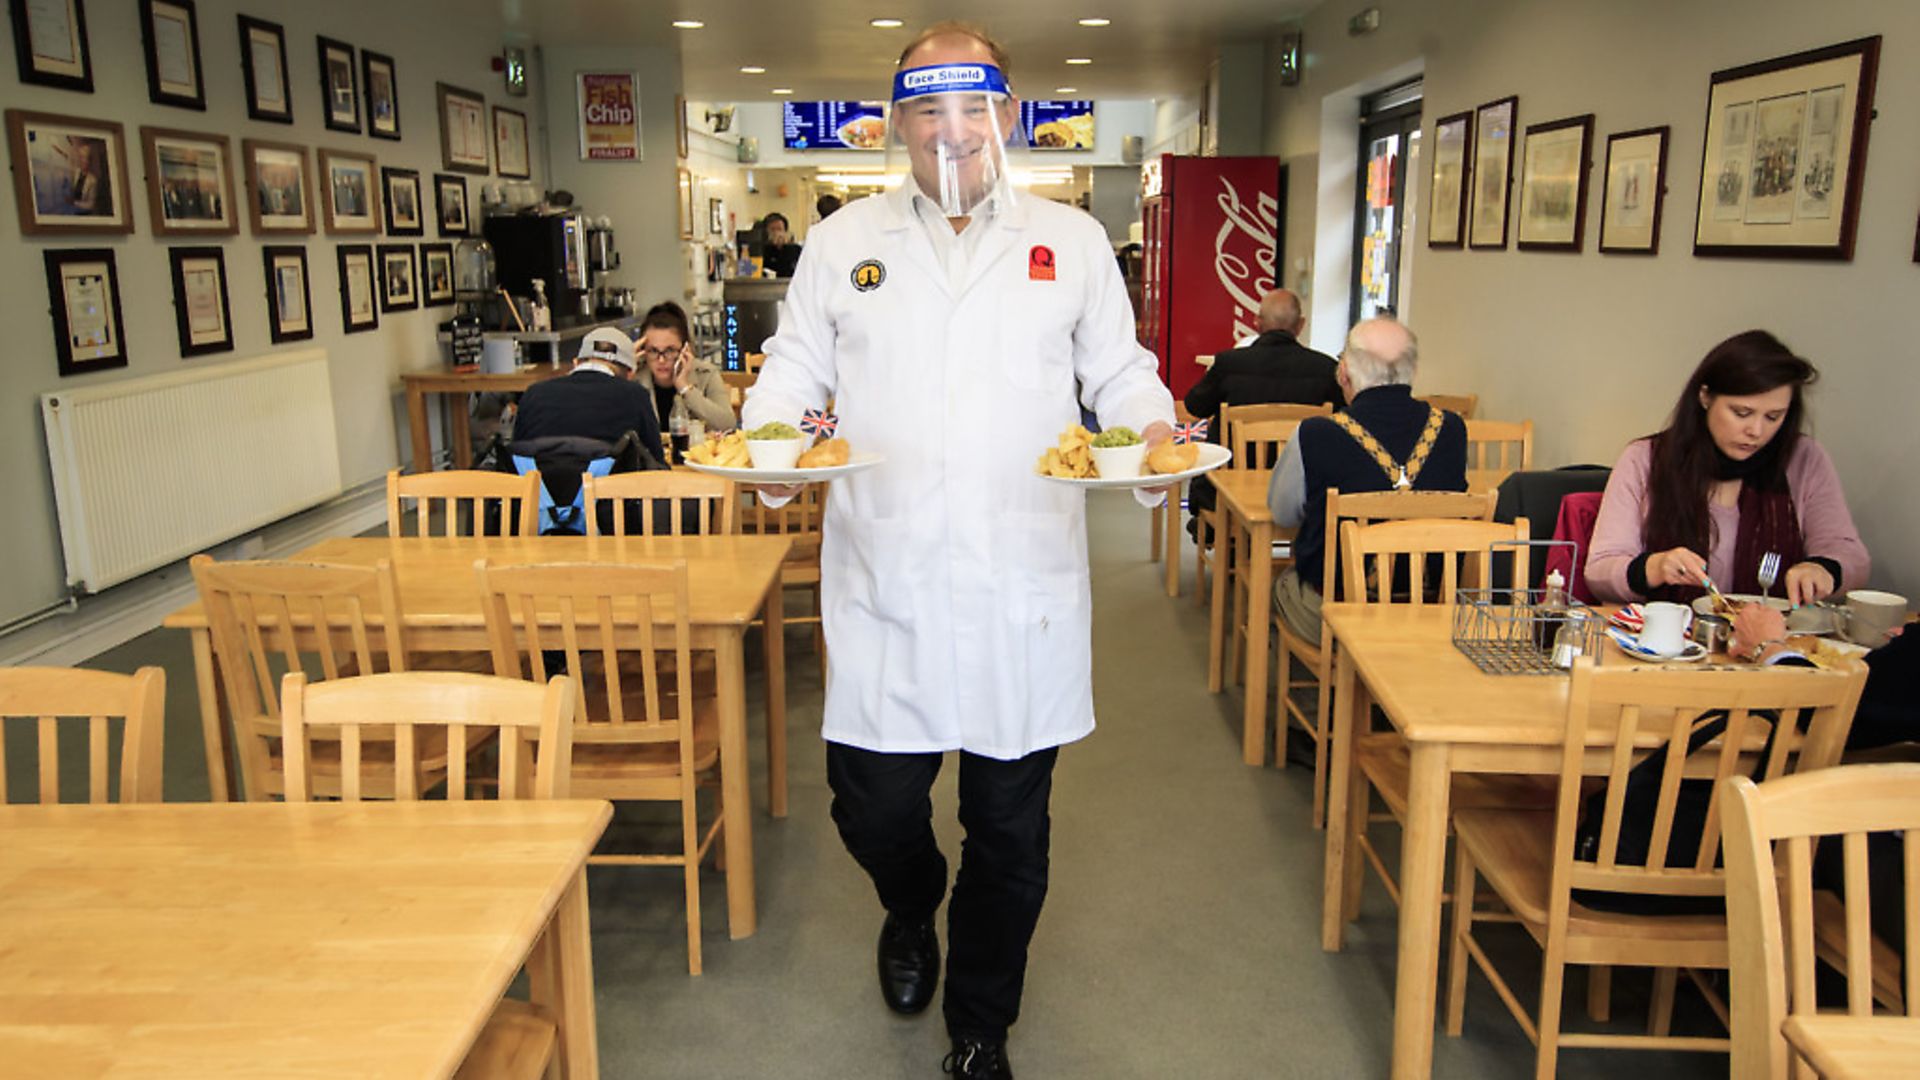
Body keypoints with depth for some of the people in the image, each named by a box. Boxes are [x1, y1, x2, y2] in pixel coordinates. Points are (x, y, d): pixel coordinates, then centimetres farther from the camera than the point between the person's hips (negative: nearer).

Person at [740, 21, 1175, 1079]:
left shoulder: (1073, 242, 9)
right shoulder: (842, 241, 10)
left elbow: (1121, 373, 11)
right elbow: (794, 368, 10)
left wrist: (1152, 428, -11)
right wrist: (769, 436, -12)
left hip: (1023, 596, 0)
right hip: (884, 593, 1)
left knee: (1010, 832, 10)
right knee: (874, 809, 6)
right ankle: (911, 915, 45)